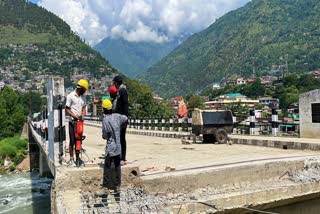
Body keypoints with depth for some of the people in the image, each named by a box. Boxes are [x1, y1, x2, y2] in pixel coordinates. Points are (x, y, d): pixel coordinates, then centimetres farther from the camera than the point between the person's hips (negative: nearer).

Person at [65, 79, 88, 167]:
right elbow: (67, 109, -7)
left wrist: (82, 116, -9)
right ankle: (71, 159, 11)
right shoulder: (70, 96, -8)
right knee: (72, 141, 0)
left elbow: (84, 108, 9)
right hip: (72, 122, -5)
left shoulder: (83, 97, 9)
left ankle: (77, 158, 19)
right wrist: (75, 116, -19)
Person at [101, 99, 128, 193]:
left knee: (107, 166, 8)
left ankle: (106, 185, 17)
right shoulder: (117, 116, -2)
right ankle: (117, 185, 16)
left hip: (110, 147, -5)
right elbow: (125, 119, 17)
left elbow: (105, 136, -13)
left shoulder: (105, 120, -16)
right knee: (117, 166, 11)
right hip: (118, 147, 5)